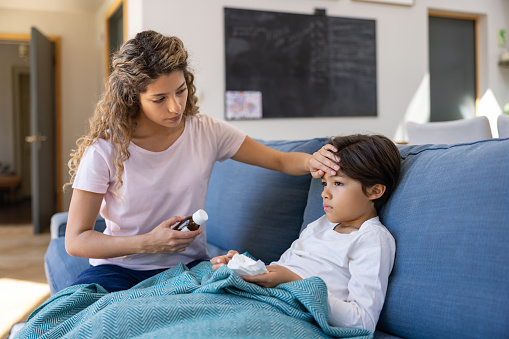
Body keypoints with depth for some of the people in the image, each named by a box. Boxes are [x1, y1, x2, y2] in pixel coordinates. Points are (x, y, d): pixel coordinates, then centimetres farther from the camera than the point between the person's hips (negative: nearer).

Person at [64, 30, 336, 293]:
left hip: (188, 265, 2)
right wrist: (149, 242, -21)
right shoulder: (105, 150, -11)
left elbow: (282, 161, 5)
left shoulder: (207, 132, -2)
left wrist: (310, 162, -19)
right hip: (119, 268, -2)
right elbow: (75, 241, -9)